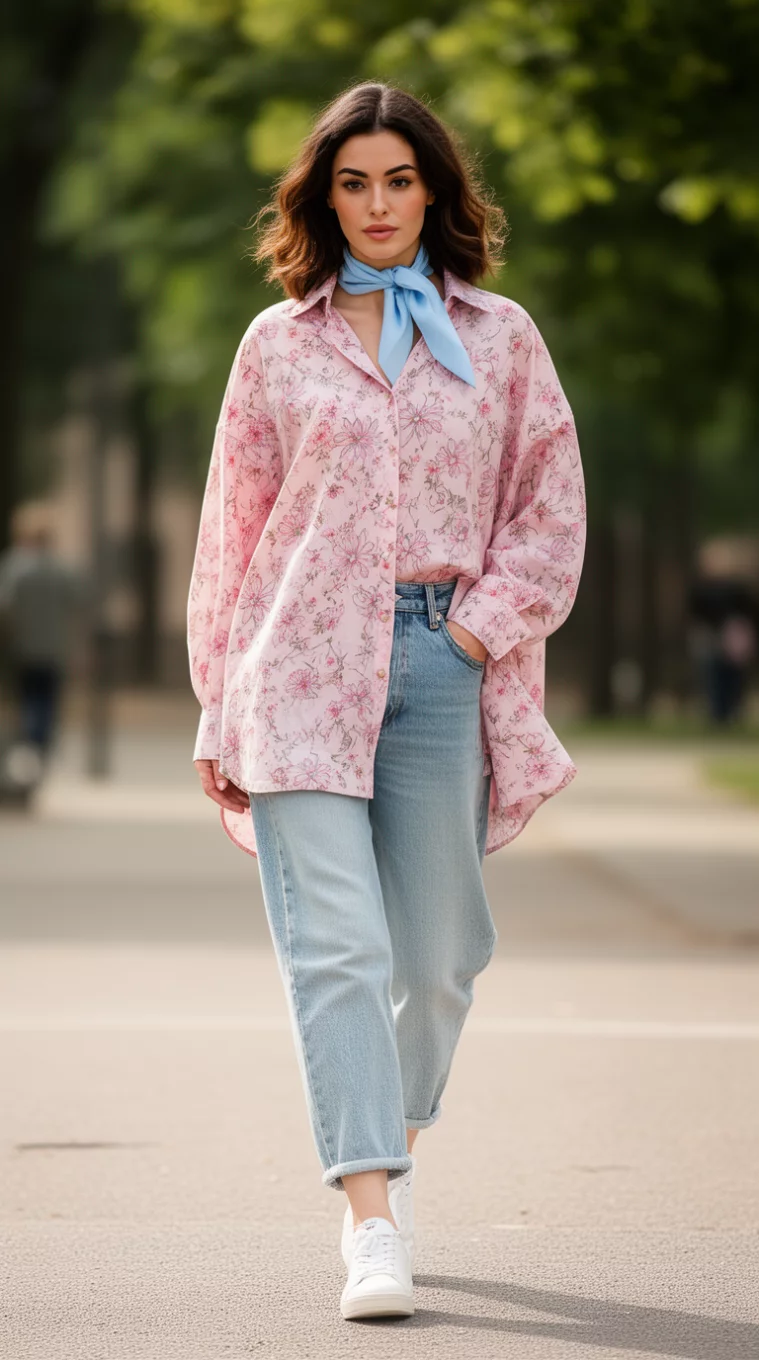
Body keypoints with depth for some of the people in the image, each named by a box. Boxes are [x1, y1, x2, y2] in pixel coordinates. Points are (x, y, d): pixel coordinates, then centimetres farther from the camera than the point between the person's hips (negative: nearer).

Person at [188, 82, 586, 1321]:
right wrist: (221, 715, 10)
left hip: (440, 667, 1)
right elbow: (234, 525, 13)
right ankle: (373, 1224, -18)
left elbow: (552, 511, 10)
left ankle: (391, 1147, 31)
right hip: (305, 667, -1)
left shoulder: (499, 338, 10)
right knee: (335, 942, -13)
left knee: (436, 953, 4)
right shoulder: (278, 344, 10)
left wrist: (481, 629, -5)